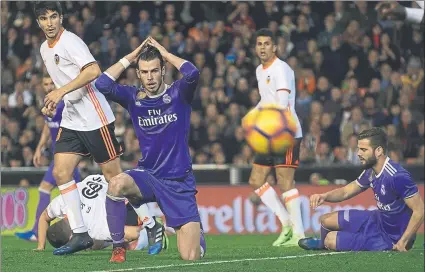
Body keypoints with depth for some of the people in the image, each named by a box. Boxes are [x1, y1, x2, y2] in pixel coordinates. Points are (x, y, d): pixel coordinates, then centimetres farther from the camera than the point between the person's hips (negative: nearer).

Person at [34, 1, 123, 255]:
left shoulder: (70, 42, -13)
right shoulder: (45, 49, 14)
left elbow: (93, 71, -27)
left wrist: (61, 91, -28)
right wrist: (53, 101, 11)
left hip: (95, 117, -8)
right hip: (71, 120, 8)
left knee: (113, 174, -4)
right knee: (60, 172, -4)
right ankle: (80, 234, -1)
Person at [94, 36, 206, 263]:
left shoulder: (178, 94, -2)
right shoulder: (133, 98, 3)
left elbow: (192, 74, -24)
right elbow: (102, 84, -12)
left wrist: (164, 53, -9)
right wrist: (131, 56, -6)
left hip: (180, 182, -2)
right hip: (147, 176, 2)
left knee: (191, 257, -10)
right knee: (117, 184, -36)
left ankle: (197, 233, 31)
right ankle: (118, 246, -18)